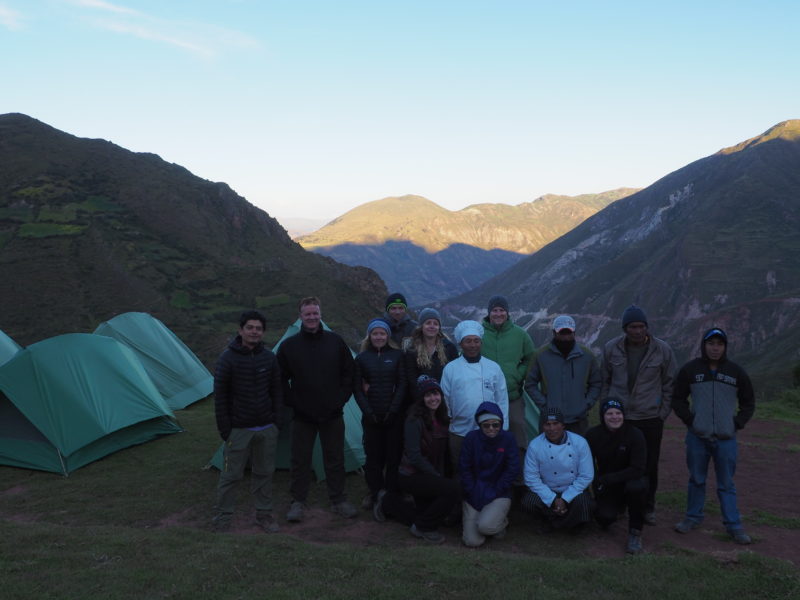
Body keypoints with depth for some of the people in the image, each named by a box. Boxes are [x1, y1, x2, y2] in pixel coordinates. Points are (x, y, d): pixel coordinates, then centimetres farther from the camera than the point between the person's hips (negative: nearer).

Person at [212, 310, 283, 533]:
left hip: (266, 429, 4)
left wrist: (275, 421, 5)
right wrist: (225, 429, -9)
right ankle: (222, 520, 15)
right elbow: (220, 397, -8)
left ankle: (264, 515, 27)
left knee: (264, 473, 13)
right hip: (239, 429, -4)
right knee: (231, 475, 1)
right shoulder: (228, 359, -11)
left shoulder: (269, 358, 2)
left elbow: (276, 391, 10)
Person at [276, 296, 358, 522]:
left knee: (335, 459, 10)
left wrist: (341, 399, -1)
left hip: (332, 415, 1)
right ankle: (298, 502, 20)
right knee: (300, 460, 6)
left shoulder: (335, 342, 1)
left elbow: (348, 373, 7)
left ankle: (339, 501, 24)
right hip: (302, 416, -1)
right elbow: (281, 379, 3)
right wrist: (291, 401, -4)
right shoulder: (289, 345, -3)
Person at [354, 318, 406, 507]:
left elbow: (402, 385, 1)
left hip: (393, 416, 0)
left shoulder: (397, 355, 5)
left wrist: (393, 410, -7)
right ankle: (376, 496, 13)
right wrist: (368, 412, -6)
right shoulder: (361, 358, 7)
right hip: (371, 417, 1)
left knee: (393, 456, 2)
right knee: (374, 457, 3)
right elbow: (357, 389, 4)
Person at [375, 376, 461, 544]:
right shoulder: (415, 421, -19)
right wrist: (438, 477, -17)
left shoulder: (442, 420, 4)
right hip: (410, 476, -8)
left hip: (427, 477, 8)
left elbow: (442, 454, 12)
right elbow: (414, 456, -21)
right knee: (452, 489, -26)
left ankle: (389, 502, 30)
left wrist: (441, 475, 1)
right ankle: (422, 527, -6)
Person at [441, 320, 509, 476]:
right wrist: (446, 423, 1)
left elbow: (502, 400, 5)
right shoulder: (450, 368, 2)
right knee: (460, 475, 7)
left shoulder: (493, 367, 4)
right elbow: (444, 400, 5)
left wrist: (502, 429, 2)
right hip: (459, 432, 0)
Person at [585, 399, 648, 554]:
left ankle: (635, 532, -12)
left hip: (629, 480, -2)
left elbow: (638, 470, -22)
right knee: (605, 517, -22)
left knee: (636, 486, -36)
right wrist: (597, 482, -17)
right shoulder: (593, 435, -10)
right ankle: (617, 508, 19)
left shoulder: (635, 435, -17)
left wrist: (605, 479, -25)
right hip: (606, 488, 2)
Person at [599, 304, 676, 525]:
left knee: (649, 466, 6)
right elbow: (604, 381, 9)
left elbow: (669, 384, 5)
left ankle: (647, 507, 24)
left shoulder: (662, 350, -3)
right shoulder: (611, 349, 0)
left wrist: (663, 413, 2)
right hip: (618, 417, 1)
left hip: (650, 418, -1)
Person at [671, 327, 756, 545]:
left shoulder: (736, 372, 2)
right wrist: (689, 419, -4)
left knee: (726, 484, 5)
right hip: (697, 437, 0)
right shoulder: (690, 369, 0)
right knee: (696, 480, 11)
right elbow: (678, 398, 9)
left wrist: (737, 424, 0)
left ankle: (734, 525, 13)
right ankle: (693, 517, 23)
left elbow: (748, 403, 12)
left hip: (726, 439, 0)